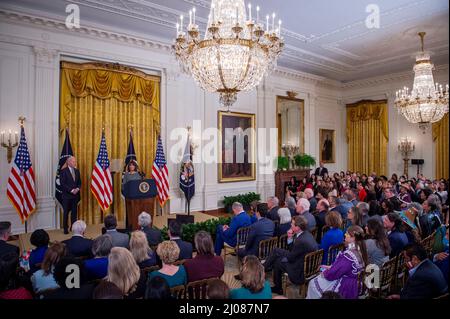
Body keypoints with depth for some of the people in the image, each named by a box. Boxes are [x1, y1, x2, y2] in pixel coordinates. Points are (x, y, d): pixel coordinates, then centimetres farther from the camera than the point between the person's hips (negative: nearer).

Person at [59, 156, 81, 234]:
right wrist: (71, 190, -16)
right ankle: (65, 228, 12)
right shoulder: (63, 171, -6)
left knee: (74, 212, 7)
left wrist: (77, 189, -6)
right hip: (67, 195, -5)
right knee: (66, 212, 3)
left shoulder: (77, 171, 11)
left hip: (75, 194, 5)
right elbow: (63, 184, -12)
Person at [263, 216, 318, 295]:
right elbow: (292, 250, 7)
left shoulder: (302, 241, -31)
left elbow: (290, 258, -18)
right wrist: (290, 238, -8)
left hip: (300, 273, -9)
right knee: (276, 250, 9)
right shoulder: (306, 233, -2)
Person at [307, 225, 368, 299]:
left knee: (313, 284, 2)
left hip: (345, 289, -9)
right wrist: (330, 267, 9)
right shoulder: (359, 250, -1)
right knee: (317, 280, 19)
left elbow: (333, 274, -25)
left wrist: (324, 273, -6)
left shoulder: (349, 255, -31)